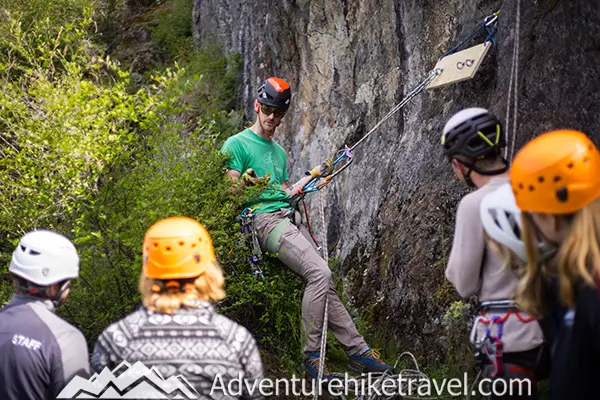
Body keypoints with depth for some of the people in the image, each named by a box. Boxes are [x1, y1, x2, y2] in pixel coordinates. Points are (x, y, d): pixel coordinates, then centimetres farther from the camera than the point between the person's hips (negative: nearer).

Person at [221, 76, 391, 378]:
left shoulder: (279, 151, 26)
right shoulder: (237, 144, 1)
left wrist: (313, 175, 18)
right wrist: (246, 183, -26)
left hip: (290, 219, 8)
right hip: (265, 219, -8)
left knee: (325, 284, -1)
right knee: (320, 272, -23)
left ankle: (357, 350, 1)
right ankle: (311, 355, -17)